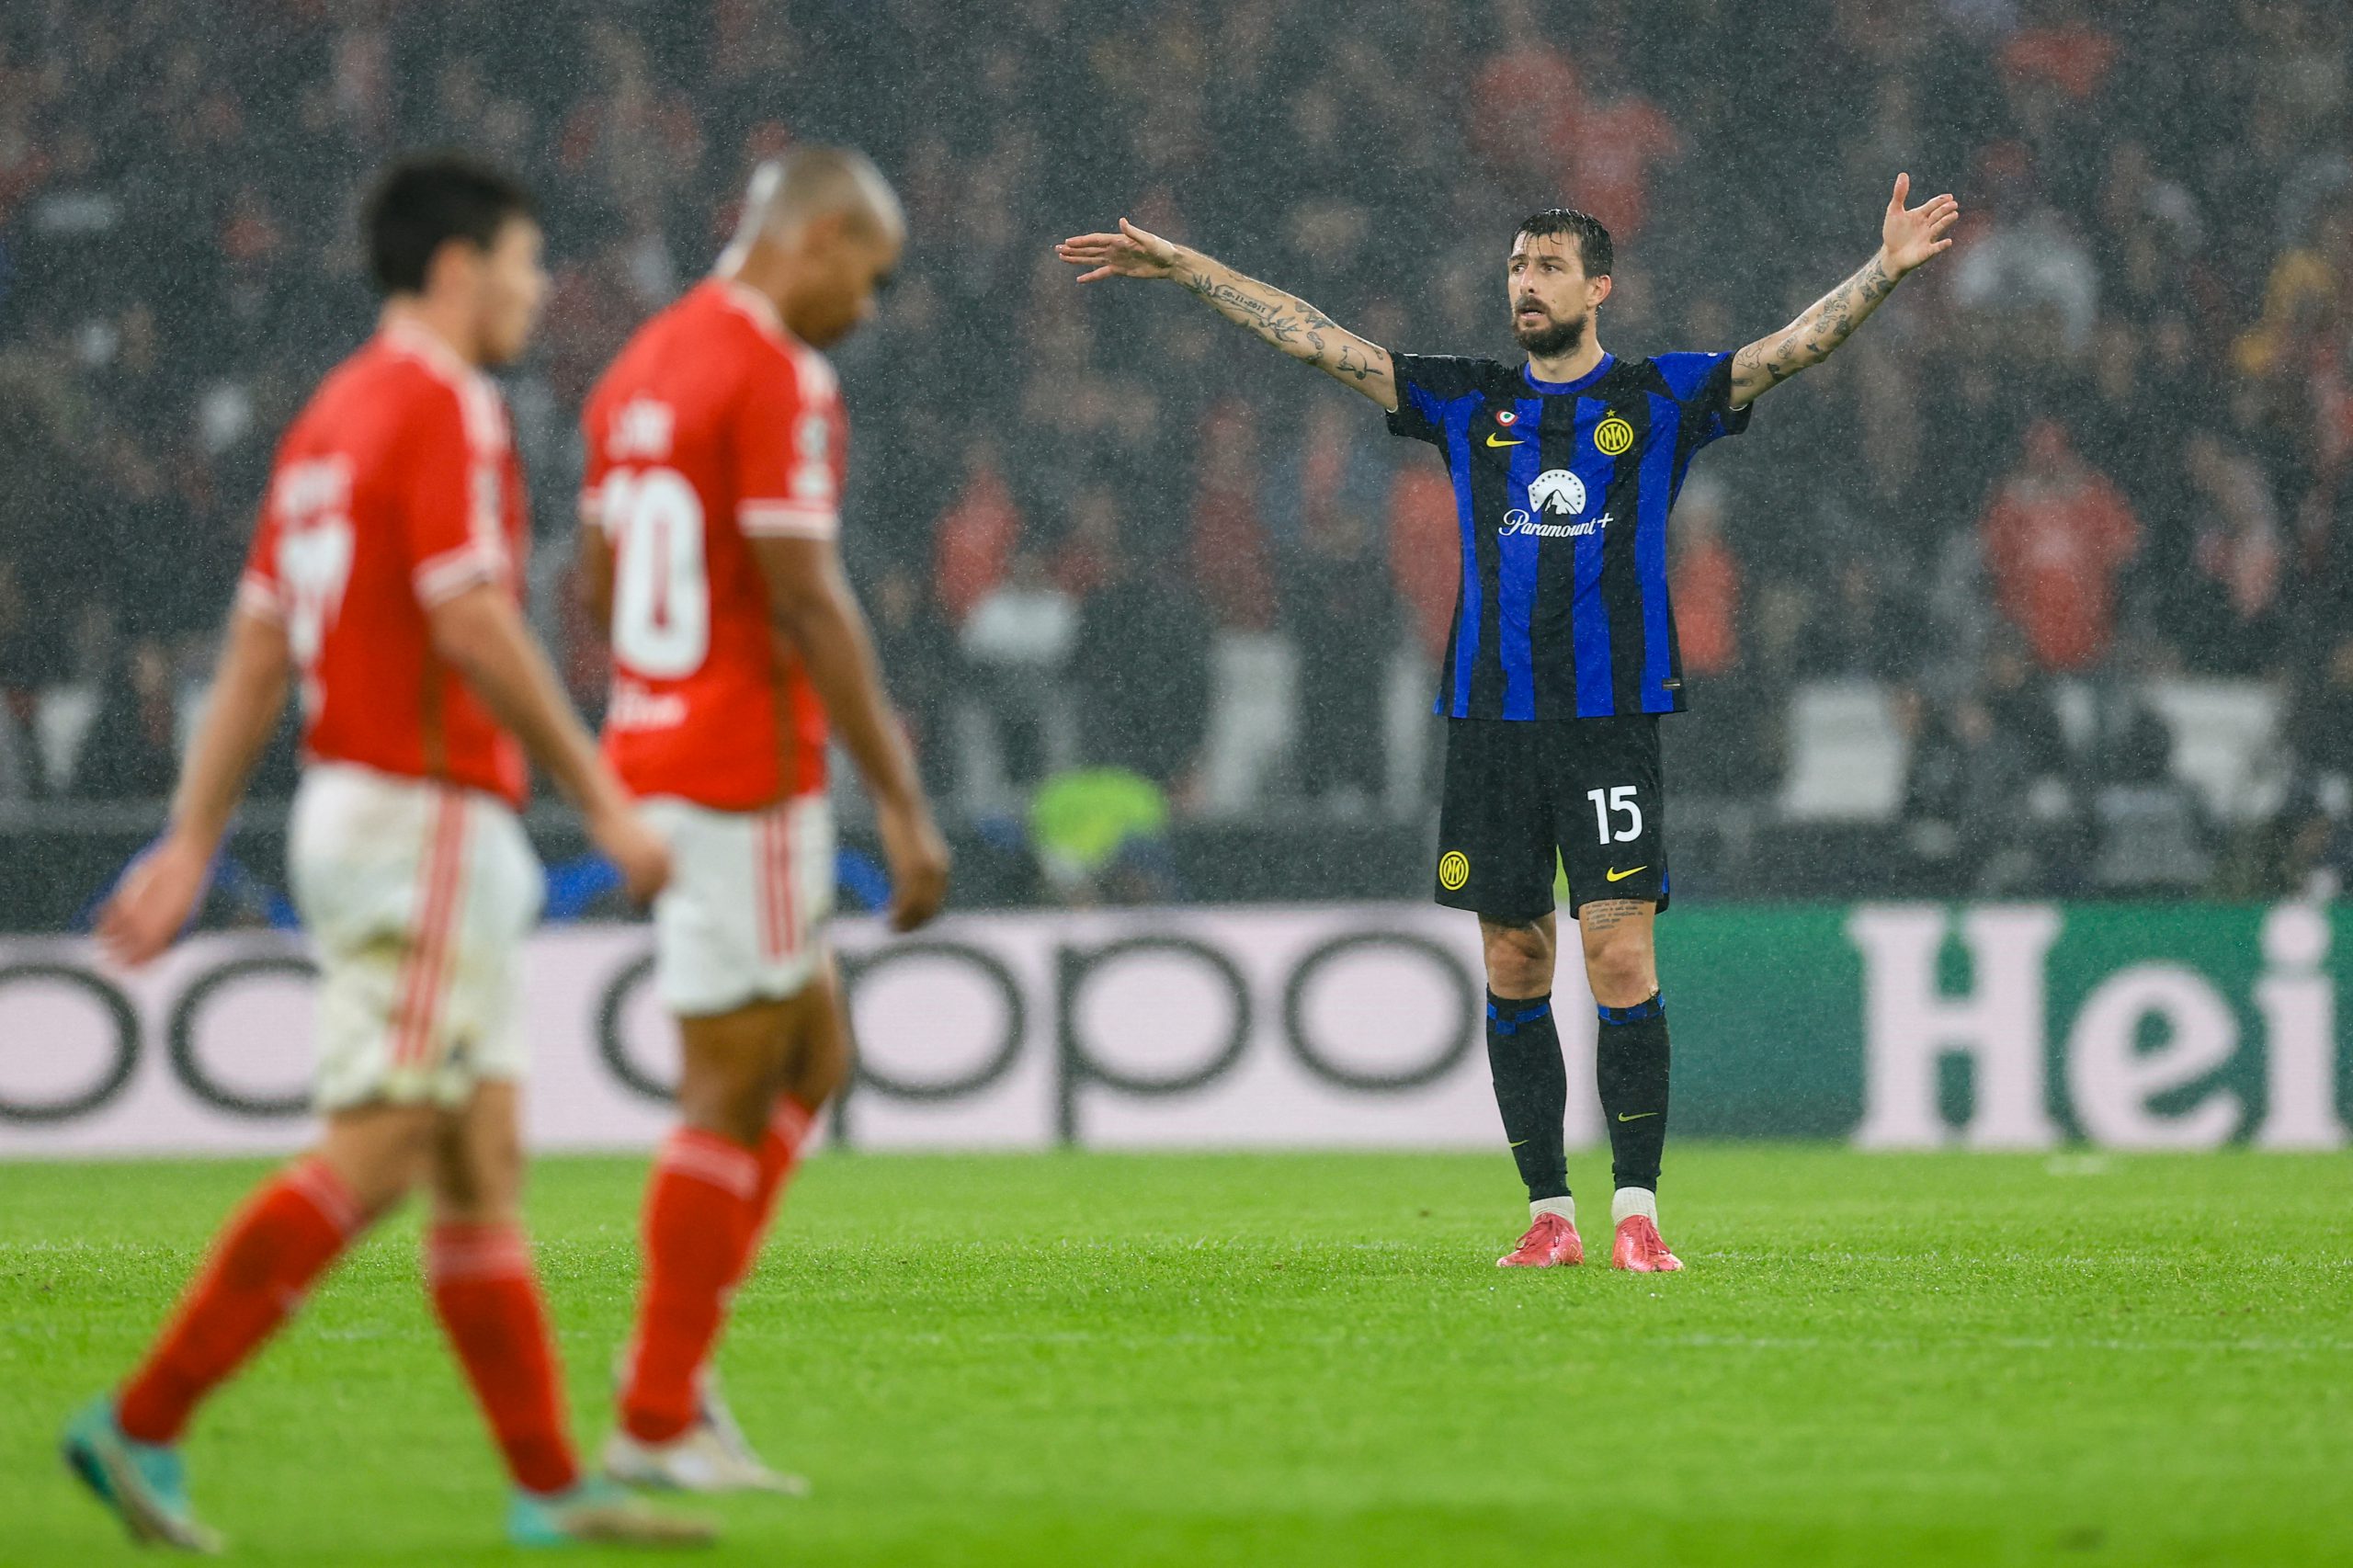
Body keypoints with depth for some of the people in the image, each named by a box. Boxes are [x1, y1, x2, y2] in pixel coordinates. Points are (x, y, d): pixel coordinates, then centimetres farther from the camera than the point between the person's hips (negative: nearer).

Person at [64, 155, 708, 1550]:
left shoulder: (337, 414, 16)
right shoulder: (443, 407, -12)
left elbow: (257, 650, 15)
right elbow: (472, 625, -20)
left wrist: (193, 846, 15)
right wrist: (605, 796, -15)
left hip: (357, 802, 10)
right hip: (427, 810, -10)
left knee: (483, 1158, 9)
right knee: (376, 1149, -11)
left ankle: (552, 1484, 9)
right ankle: (144, 1424, -12)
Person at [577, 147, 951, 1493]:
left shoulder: (643, 368, 14)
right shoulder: (779, 377, -15)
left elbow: (598, 583, 19)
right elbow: (805, 598, -20)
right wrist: (904, 802, -18)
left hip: (650, 745, 9)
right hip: (747, 774, -9)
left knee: (812, 1059, 15)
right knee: (733, 1089, -2)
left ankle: (677, 1357, 8)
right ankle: (658, 1421, 2)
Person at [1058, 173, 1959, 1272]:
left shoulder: (1660, 399, 5)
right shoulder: (1468, 403, 12)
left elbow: (1793, 347, -5)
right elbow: (1314, 339, 12)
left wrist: (1885, 272, -20)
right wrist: (1182, 268, 10)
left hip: (1610, 719, -3)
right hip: (1491, 719, 3)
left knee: (1620, 952, -10)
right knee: (1513, 964, 4)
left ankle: (1636, 1211, -7)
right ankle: (1549, 1213, 11)